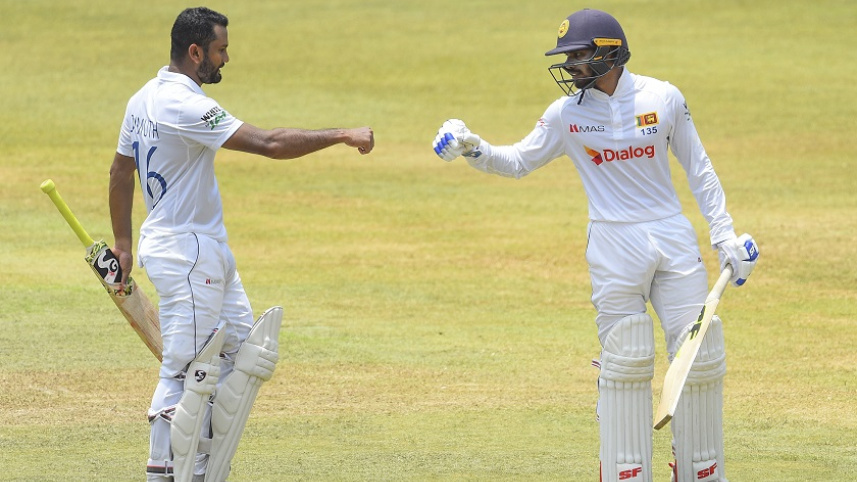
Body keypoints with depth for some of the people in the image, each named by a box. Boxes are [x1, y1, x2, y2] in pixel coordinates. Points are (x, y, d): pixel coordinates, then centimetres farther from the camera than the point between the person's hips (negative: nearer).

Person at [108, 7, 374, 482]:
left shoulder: (145, 99, 9)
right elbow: (269, 144, -26)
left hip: (210, 252, 11)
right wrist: (342, 136, -21)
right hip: (186, 254, -11)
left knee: (244, 353, 13)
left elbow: (120, 172, 17)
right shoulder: (185, 105, -22)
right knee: (185, 372, -6)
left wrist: (123, 244, 23)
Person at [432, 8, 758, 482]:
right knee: (624, 364, -2)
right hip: (614, 246, -1)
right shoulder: (566, 113, -1)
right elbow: (518, 161, 6)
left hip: (674, 238, 1)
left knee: (701, 357, 1)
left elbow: (698, 169, 6)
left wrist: (725, 237, 4)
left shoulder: (664, 98, -2)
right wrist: (472, 149, -14)